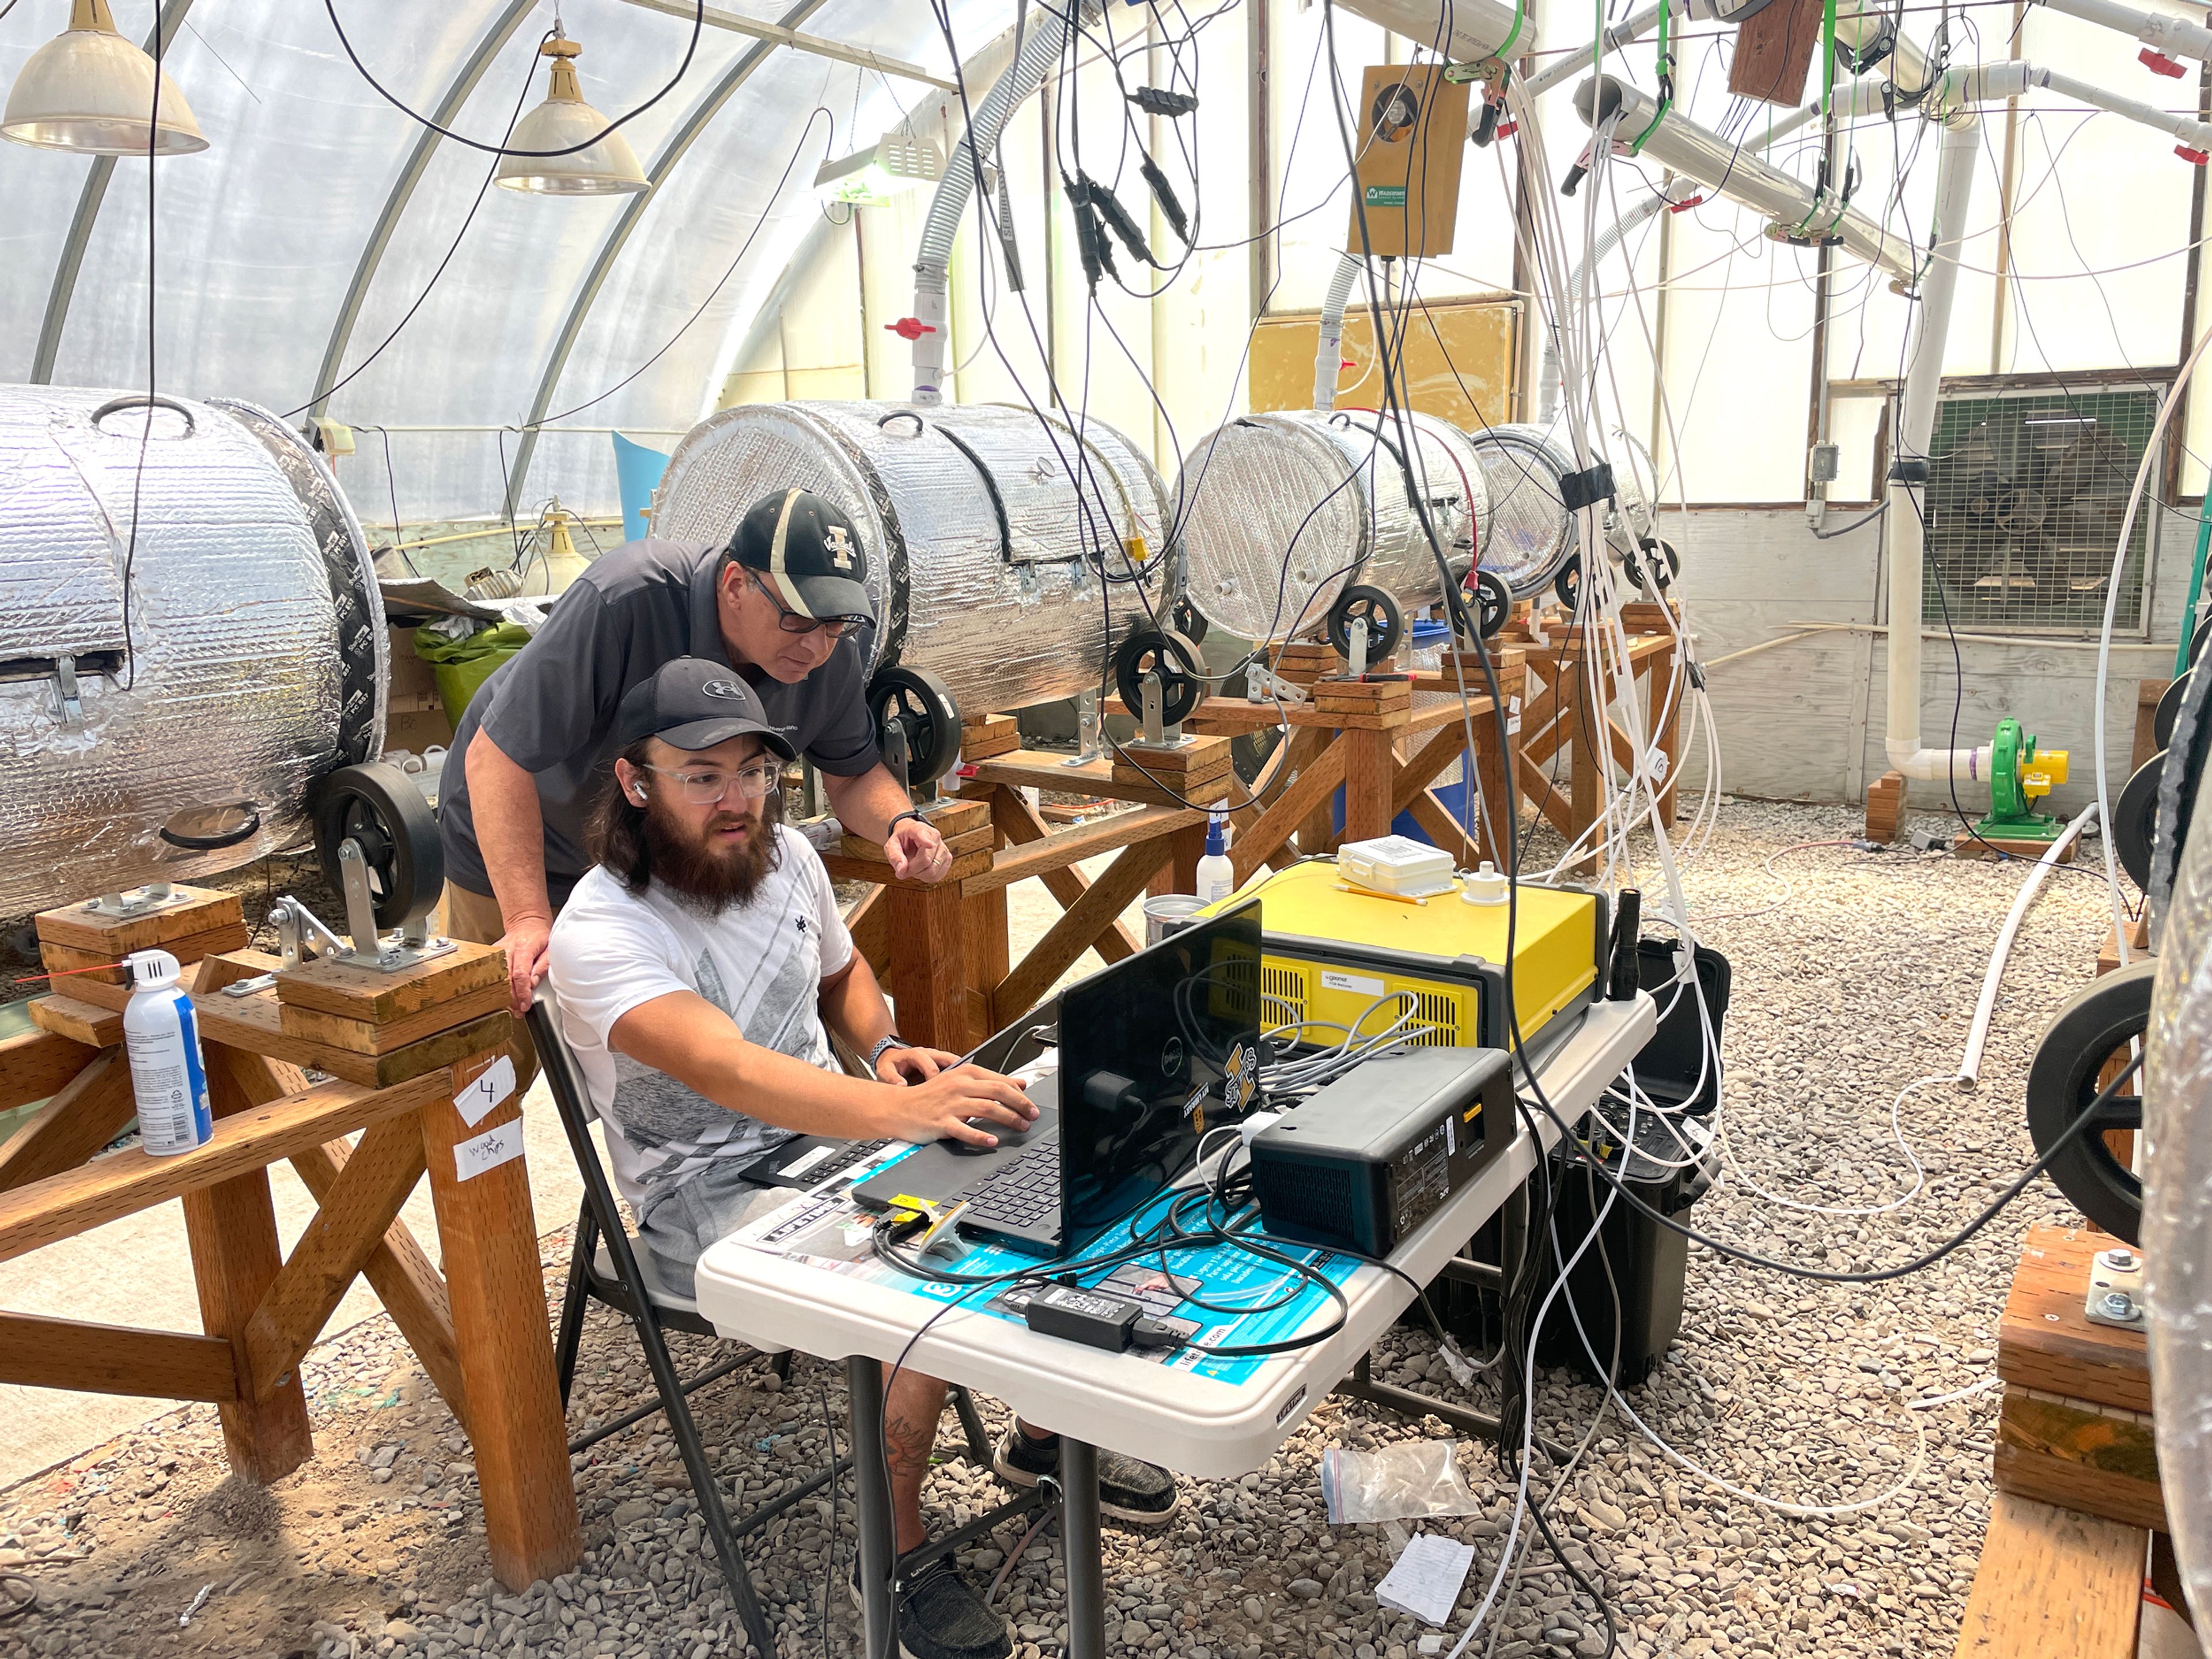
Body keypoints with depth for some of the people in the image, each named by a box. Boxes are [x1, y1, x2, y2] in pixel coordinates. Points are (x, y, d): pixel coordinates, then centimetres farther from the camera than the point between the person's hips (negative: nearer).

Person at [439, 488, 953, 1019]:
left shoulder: (832, 655, -21)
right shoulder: (624, 601, -39)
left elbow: (853, 775, -5)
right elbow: (497, 756, -36)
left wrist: (899, 821, -29)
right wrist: (528, 920, -43)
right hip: (514, 855, -4)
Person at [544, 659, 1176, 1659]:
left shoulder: (784, 855, 0)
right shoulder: (599, 934, -23)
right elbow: (726, 1069, -39)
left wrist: (884, 1049, -1)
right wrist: (903, 1110, -52)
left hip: (836, 1132, 7)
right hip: (713, 1194, -6)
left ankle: (1043, 1429, 16)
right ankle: (895, 1552, -4)